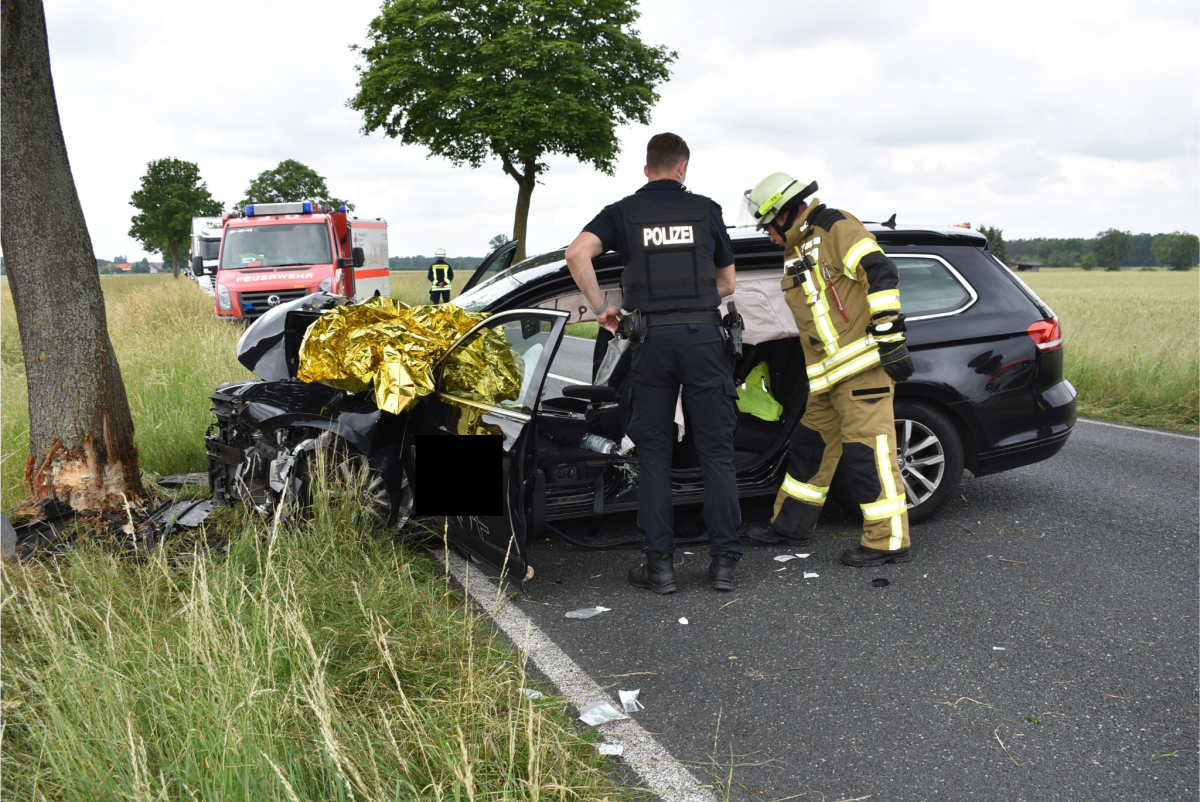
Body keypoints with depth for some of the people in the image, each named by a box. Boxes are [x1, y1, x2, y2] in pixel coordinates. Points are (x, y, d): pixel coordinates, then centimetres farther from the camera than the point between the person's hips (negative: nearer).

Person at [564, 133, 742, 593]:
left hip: (651, 340, 0)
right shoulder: (705, 210, 7)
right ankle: (724, 560, 8)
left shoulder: (623, 213, 5)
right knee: (715, 451, 6)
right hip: (703, 336, 0)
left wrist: (600, 307, -3)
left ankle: (660, 564, 7)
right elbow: (726, 283, 14)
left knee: (654, 453, 7)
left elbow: (577, 253, -13)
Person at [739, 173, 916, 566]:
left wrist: (889, 337, -22)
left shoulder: (836, 227, -7)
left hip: (863, 362, -10)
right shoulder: (796, 253, 22)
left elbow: (880, 273, -18)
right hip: (827, 375, 10)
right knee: (810, 446, 16)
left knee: (867, 451, -8)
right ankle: (791, 527, 29)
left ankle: (888, 541, 1)